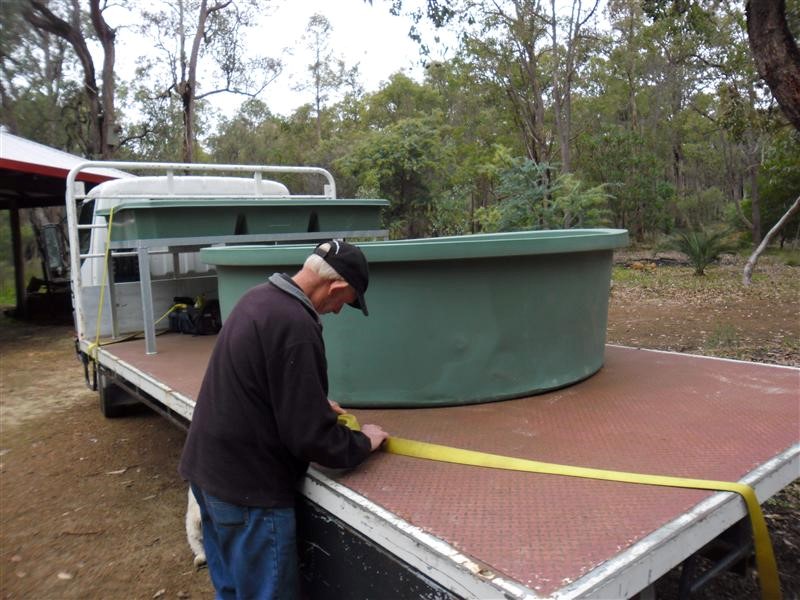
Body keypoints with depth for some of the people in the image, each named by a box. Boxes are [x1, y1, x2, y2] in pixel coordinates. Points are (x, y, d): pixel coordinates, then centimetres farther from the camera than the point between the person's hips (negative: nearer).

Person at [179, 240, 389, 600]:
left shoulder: (260, 297, 4)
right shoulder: (294, 325, -26)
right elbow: (309, 435, -22)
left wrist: (317, 404, 22)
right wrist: (363, 443, -5)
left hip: (209, 466, 10)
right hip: (247, 485, -9)